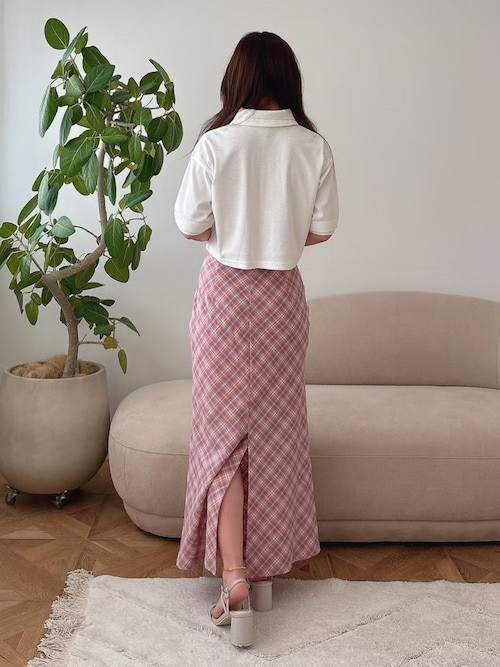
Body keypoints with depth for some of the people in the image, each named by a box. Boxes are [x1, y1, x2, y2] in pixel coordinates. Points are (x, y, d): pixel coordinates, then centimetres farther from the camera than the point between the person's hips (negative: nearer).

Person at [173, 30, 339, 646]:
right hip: (283, 297, 2)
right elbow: (322, 229, 0)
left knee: (224, 431, 2)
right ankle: (273, 555, 28)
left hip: (225, 293, -2)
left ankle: (233, 572, -5)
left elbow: (190, 225, -6)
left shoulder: (215, 143, -11)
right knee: (277, 427, 14)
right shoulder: (312, 146, -6)